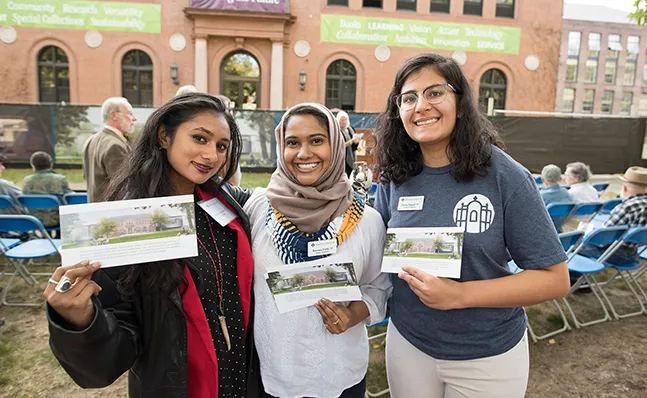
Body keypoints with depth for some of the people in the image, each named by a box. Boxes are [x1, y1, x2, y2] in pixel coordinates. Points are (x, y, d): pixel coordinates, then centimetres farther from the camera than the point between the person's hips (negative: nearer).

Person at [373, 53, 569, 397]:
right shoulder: (395, 177, -6)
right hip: (407, 343, 3)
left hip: (488, 355, -2)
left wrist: (459, 295, -24)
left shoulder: (504, 175, -16)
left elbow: (554, 278, -14)